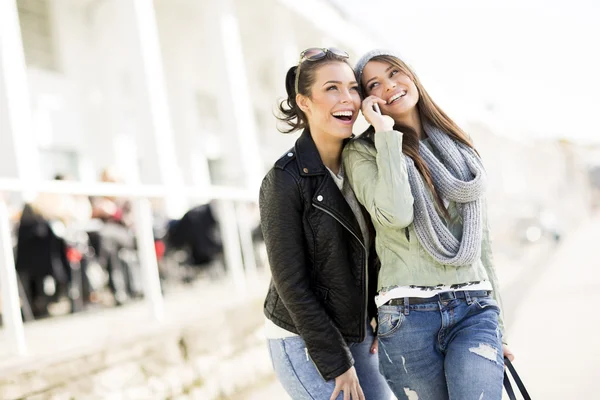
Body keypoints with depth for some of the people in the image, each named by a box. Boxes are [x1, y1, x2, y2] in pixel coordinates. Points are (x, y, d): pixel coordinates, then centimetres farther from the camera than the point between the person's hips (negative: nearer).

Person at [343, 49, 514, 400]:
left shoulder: (458, 147, 15)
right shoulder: (363, 152, 2)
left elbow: (480, 238, 17)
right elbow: (396, 214, -18)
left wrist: (495, 317, 17)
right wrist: (385, 132, -10)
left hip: (475, 309, 3)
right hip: (408, 315, -3)